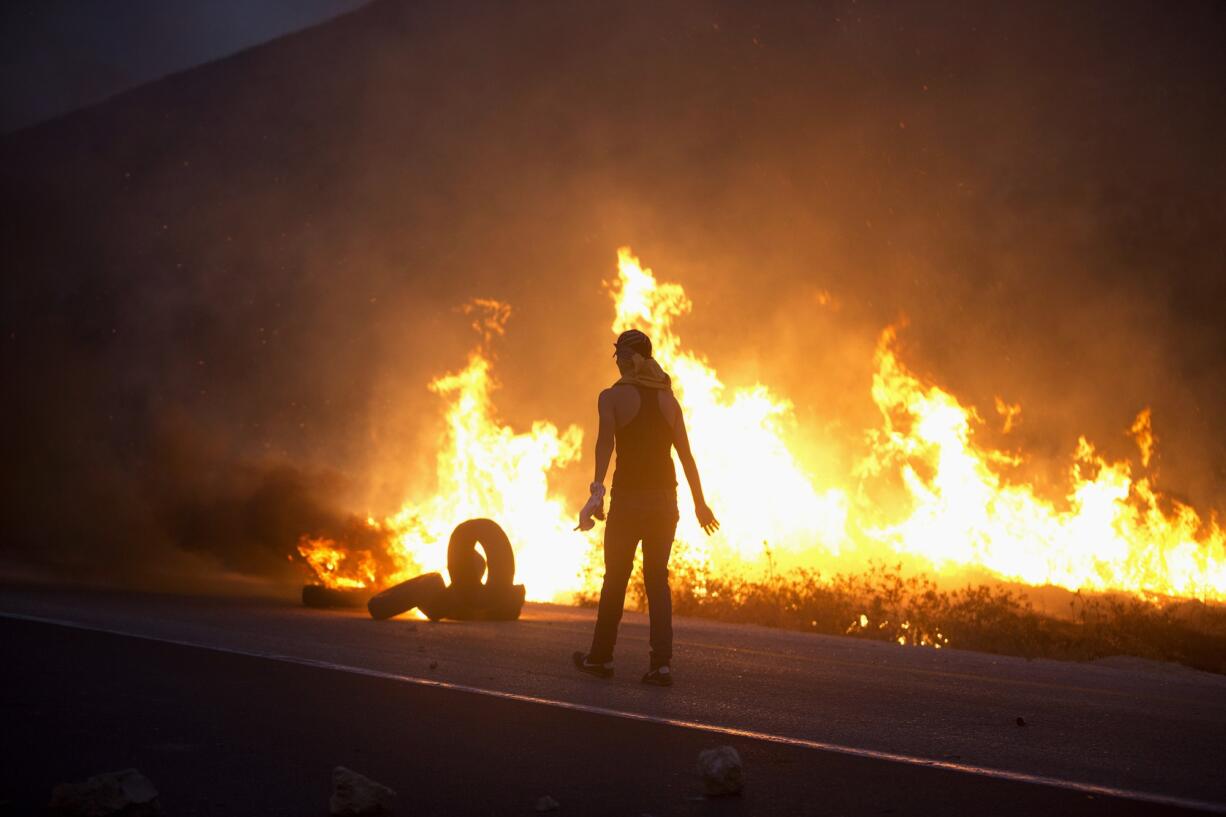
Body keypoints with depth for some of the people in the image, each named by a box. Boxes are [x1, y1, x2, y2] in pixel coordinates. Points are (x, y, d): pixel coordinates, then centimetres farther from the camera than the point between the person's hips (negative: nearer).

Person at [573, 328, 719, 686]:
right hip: (665, 499, 3)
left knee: (615, 579, 9)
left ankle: (601, 658, 20)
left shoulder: (612, 396, -3)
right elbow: (686, 455, 9)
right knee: (657, 580, 9)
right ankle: (662, 664, -1)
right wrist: (700, 502, 14)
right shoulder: (668, 399, 9)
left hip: (628, 498, -3)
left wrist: (597, 489, -26)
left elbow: (605, 442, -18)